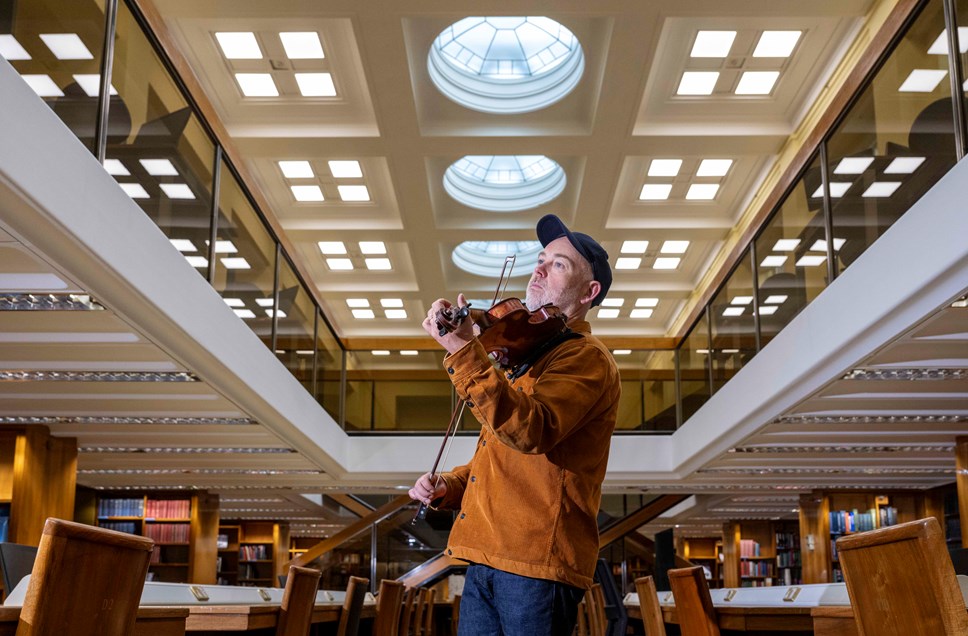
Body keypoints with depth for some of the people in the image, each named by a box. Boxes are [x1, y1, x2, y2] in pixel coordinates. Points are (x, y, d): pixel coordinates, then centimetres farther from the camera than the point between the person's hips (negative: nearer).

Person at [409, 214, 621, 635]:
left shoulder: (586, 357, -5)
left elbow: (530, 431, -25)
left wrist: (464, 352, -31)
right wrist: (450, 487, 11)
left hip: (535, 559, -8)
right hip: (486, 560, 8)